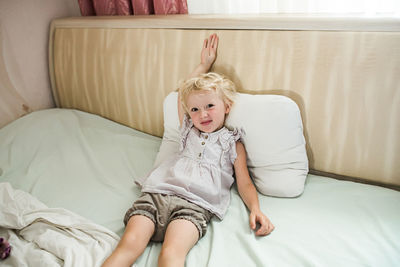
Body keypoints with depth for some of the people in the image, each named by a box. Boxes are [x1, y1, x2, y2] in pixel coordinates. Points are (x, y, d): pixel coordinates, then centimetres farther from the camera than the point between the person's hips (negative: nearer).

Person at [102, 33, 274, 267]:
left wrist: (256, 209, -6)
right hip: (158, 193, 3)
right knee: (130, 243, -24)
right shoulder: (189, 131, 28)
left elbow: (244, 182, 13)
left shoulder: (233, 144, 17)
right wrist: (204, 65, 43)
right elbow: (184, 94, 38)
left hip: (194, 204, -3)